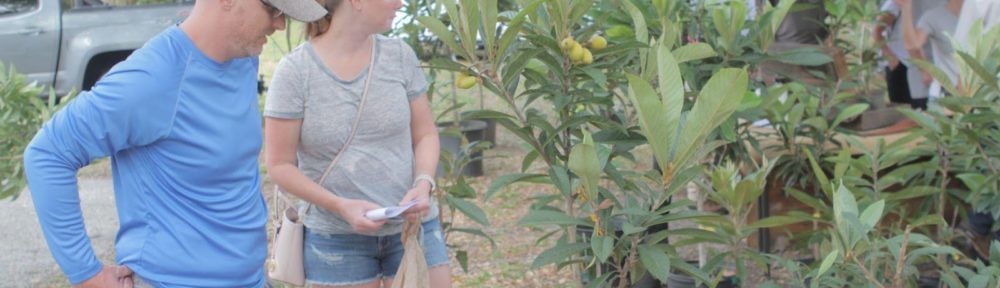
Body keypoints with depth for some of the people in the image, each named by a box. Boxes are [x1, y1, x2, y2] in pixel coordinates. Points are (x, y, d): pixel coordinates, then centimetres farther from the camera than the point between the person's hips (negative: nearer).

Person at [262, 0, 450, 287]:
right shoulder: (295, 70, -11)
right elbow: (280, 165, -6)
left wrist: (423, 184, -13)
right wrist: (339, 206, -19)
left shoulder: (400, 56, -1)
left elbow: (425, 135, 6)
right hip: (337, 238, -3)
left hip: (412, 226, 3)